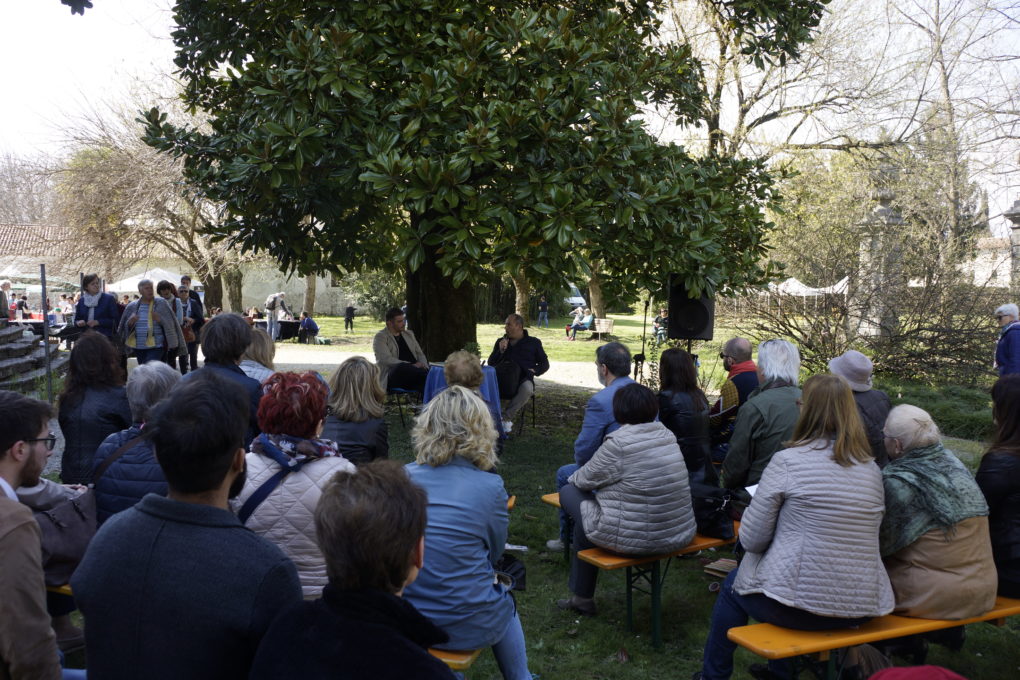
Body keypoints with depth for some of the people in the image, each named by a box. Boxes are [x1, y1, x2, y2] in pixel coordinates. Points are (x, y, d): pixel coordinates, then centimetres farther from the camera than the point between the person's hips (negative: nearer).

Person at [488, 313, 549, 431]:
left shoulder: (533, 342, 15)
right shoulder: (501, 342, 23)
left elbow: (544, 364, 16)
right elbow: (491, 363, 18)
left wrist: (534, 371, -4)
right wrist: (500, 350, 1)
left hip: (523, 378, -2)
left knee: (527, 388, -40)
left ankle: (507, 417, -32)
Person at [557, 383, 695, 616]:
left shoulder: (618, 443, -17)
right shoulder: (667, 435, 5)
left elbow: (585, 479, -3)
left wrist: (572, 478, 21)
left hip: (635, 539, -7)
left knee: (570, 493, 13)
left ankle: (582, 597, 25)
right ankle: (581, 597, 33)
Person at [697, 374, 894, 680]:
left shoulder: (787, 461, -12)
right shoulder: (872, 469, 4)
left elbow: (751, 539, -9)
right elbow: (858, 537, 15)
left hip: (799, 604, -5)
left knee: (733, 587, 26)